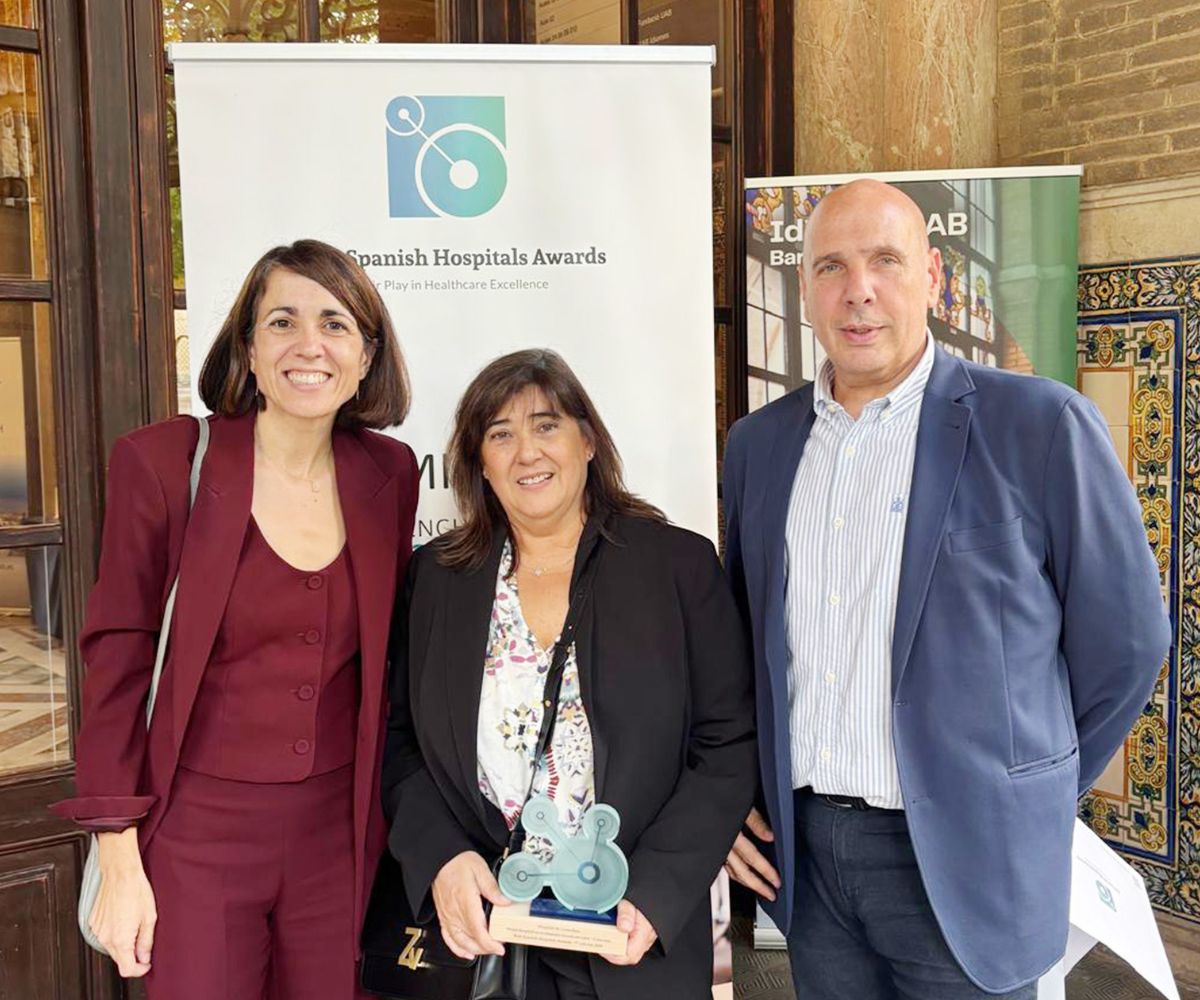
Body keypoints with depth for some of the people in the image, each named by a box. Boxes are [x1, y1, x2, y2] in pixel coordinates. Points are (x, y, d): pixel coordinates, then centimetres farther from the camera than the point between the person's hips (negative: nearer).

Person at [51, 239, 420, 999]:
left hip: (340, 832, 3)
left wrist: (396, 813, 10)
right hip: (197, 835, -3)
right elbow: (118, 661, -7)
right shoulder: (162, 463, -11)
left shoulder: (389, 474, -1)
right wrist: (119, 862, -8)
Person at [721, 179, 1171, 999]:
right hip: (800, 849, 4)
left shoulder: (1041, 427, -10)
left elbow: (1124, 643, -3)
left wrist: (1023, 800, 4)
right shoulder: (759, 444, 5)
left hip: (959, 861, -4)